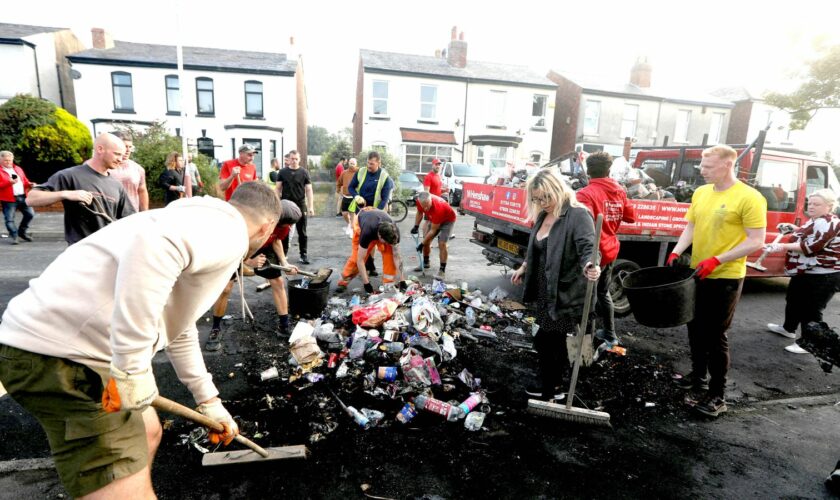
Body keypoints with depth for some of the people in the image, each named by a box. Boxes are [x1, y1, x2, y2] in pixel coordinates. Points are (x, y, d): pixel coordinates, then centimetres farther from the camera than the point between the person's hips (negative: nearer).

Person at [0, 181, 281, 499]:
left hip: (67, 343, 11)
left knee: (147, 432, 28)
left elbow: (180, 332, 30)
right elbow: (152, 247, -34)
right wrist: (133, 367, -28)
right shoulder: (228, 230, -11)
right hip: (60, 353, -11)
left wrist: (209, 401, 37)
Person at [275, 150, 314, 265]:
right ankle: (283, 253, 21)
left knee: (302, 232, 4)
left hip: (300, 206, -1)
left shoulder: (304, 172, 1)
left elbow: (309, 190, -1)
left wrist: (310, 207, -8)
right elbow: (278, 189, 6)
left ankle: (303, 254, 11)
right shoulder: (282, 172, 4)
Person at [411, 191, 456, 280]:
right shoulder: (420, 201, -25)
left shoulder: (437, 208, -42)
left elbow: (433, 230, -31)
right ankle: (425, 263, 27)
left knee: (442, 244, -19)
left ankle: (442, 271, -10)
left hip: (448, 220, -7)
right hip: (434, 219, 7)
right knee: (426, 240, 6)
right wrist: (416, 226, -7)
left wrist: (422, 243, -24)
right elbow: (420, 213, 2)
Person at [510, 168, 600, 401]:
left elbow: (588, 247, -29)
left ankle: (549, 388, 18)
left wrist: (589, 266, -48)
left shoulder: (577, 215, -17)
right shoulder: (543, 215, 9)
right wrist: (524, 268, 24)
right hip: (547, 291, 8)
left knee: (543, 339, -2)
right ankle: (554, 384, 33)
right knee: (555, 339, 18)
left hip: (566, 293, -8)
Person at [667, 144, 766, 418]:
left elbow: (756, 241, -16)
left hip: (725, 278, -6)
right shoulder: (701, 192, 6)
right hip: (696, 274, 7)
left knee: (715, 335, 1)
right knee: (695, 328, 18)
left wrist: (717, 260, -24)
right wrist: (676, 252, -7)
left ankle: (717, 395, 15)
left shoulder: (750, 198, -14)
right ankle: (698, 375, 37)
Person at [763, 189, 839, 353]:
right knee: (794, 301, 23)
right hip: (806, 273, 11)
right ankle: (788, 328, 39)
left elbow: (811, 247, -27)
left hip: (822, 276, -11)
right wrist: (794, 228, 14)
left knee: (811, 310, -4)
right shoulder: (816, 220, 13)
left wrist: (784, 246, -26)